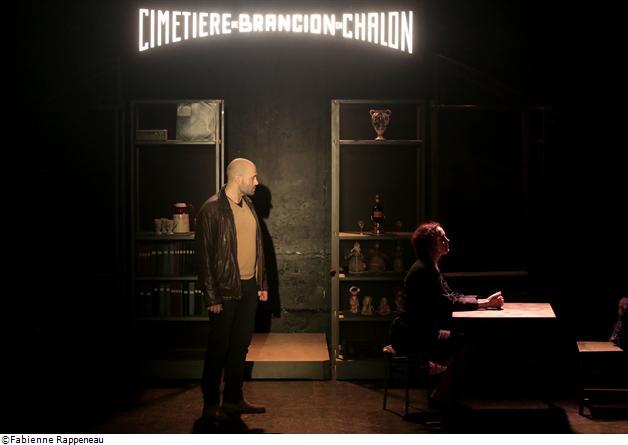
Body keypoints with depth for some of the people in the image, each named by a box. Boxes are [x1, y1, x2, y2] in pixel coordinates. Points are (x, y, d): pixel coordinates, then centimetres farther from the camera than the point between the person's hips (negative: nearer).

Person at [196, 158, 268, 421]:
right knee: (219, 348, 2)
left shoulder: (247, 204, 11)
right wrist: (212, 297, -16)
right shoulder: (212, 209, -14)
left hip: (249, 288, 7)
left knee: (241, 345, 13)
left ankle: (234, 399, 24)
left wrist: (262, 283, 14)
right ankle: (210, 405, 13)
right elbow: (204, 255, -14)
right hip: (226, 290, -7)